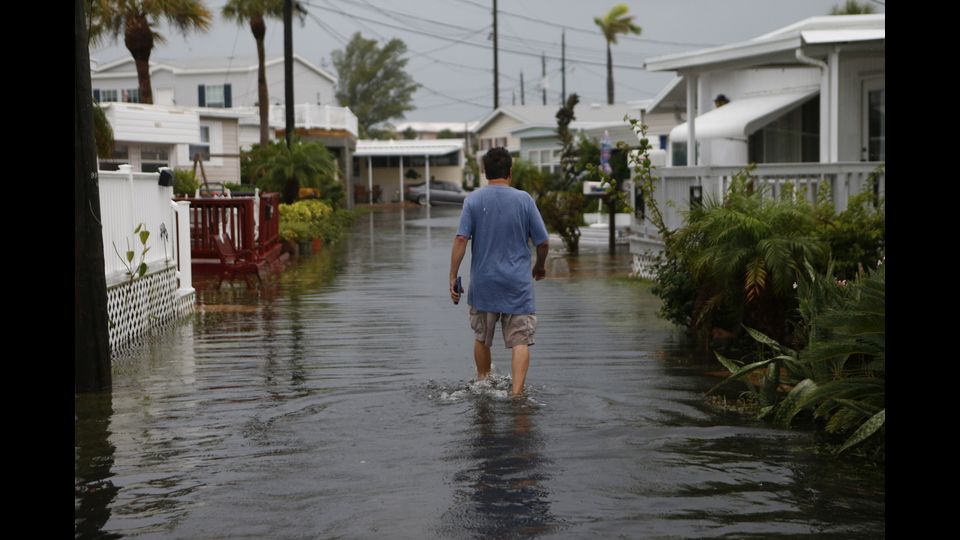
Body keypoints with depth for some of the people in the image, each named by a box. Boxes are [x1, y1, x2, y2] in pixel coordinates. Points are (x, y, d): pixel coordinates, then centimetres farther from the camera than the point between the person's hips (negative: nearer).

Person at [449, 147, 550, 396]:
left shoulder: (473, 200, -3)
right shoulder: (524, 200, -3)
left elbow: (461, 239, -11)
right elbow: (543, 243, 0)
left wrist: (453, 277, -6)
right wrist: (540, 266, 19)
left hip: (483, 284, 2)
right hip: (518, 284, -1)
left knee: (482, 338, 19)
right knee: (520, 341, -1)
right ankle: (517, 392, -13)